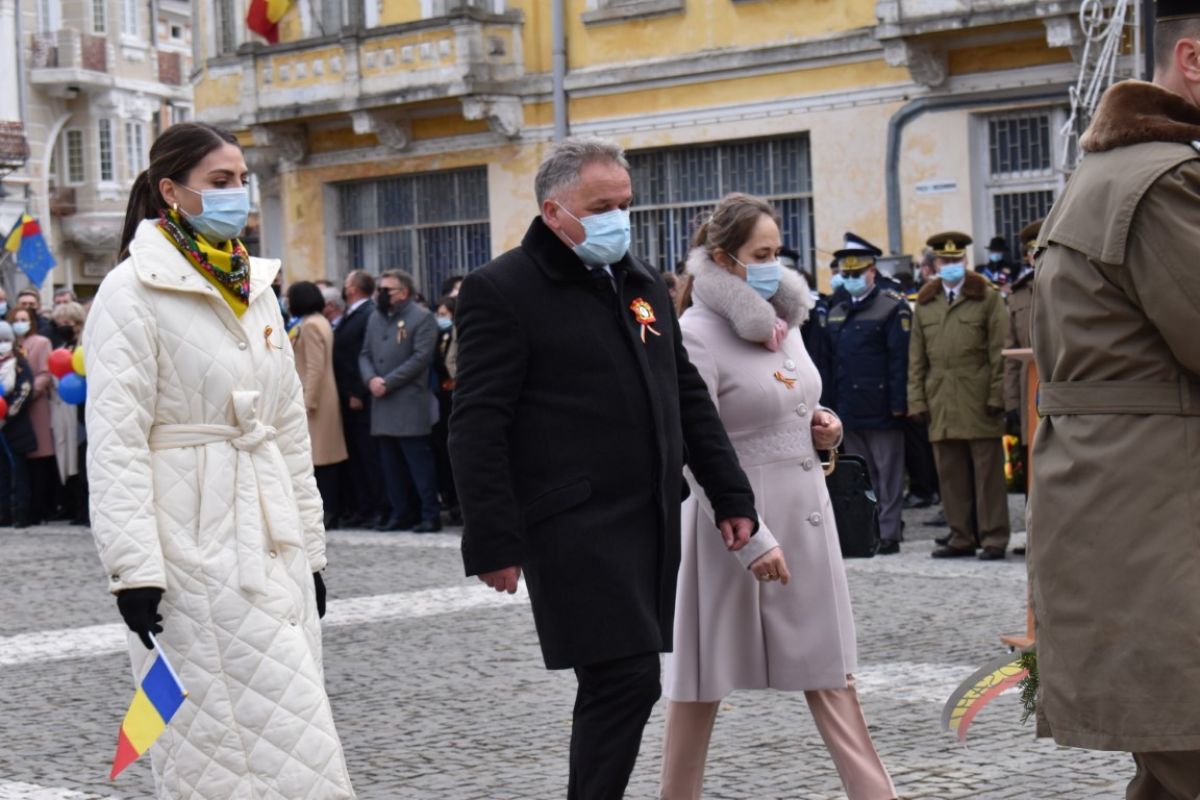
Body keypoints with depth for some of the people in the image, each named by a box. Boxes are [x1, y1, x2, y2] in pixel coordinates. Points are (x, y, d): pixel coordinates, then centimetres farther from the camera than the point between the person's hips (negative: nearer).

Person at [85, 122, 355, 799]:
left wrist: (309, 547, 16)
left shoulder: (255, 287, 14)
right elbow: (115, 439, -13)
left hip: (271, 536, 7)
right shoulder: (134, 291, -8)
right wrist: (134, 566, -19)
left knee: (287, 730, 8)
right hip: (195, 540, -7)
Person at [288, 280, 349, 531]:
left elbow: (315, 367, -19)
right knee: (327, 456, 9)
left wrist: (307, 401, -20)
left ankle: (325, 513, -8)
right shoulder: (321, 322, 16)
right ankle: (330, 511, 11)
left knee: (317, 457, -8)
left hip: (315, 398, -10)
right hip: (325, 398, 10)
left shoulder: (310, 326, -13)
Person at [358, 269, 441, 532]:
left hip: (410, 404, -6)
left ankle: (430, 515, -2)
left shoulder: (422, 317, -3)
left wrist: (388, 382, -14)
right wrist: (371, 378, -6)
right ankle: (400, 513, 14)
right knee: (391, 464, 8)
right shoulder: (375, 318, 18)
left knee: (419, 462, -6)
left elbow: (421, 357, -12)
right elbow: (365, 354, 15)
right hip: (382, 405, 7)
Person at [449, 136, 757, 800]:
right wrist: (494, 543, -16)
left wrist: (730, 495, 15)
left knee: (613, 686, 11)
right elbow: (477, 427, -11)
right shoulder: (501, 291, -7)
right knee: (627, 679, -14)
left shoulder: (643, 283, 17)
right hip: (574, 525, -7)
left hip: (651, 522, 8)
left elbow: (688, 397, 21)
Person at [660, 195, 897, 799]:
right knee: (706, 674, 6)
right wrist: (752, 541, -23)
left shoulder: (783, 320, 9)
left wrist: (823, 426, 1)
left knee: (829, 667, 7)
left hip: (805, 512, 7)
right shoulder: (696, 336, -14)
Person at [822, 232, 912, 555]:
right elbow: (829, 361, 15)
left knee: (888, 475, 1)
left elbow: (899, 359, -10)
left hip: (881, 408, -6)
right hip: (849, 409, 6)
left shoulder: (893, 307, -4)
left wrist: (898, 404, -16)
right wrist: (830, 402, 8)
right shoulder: (836, 311, 15)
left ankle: (888, 533, 5)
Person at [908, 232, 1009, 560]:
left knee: (987, 471, -1)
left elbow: (999, 351, -1)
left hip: (979, 400, -4)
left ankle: (994, 538, 4)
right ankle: (961, 537, 13)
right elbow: (917, 357, 14)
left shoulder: (987, 297, 4)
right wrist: (917, 399, 6)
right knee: (950, 474, 5)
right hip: (941, 402, 4)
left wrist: (997, 395, -8)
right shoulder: (924, 303, 15)